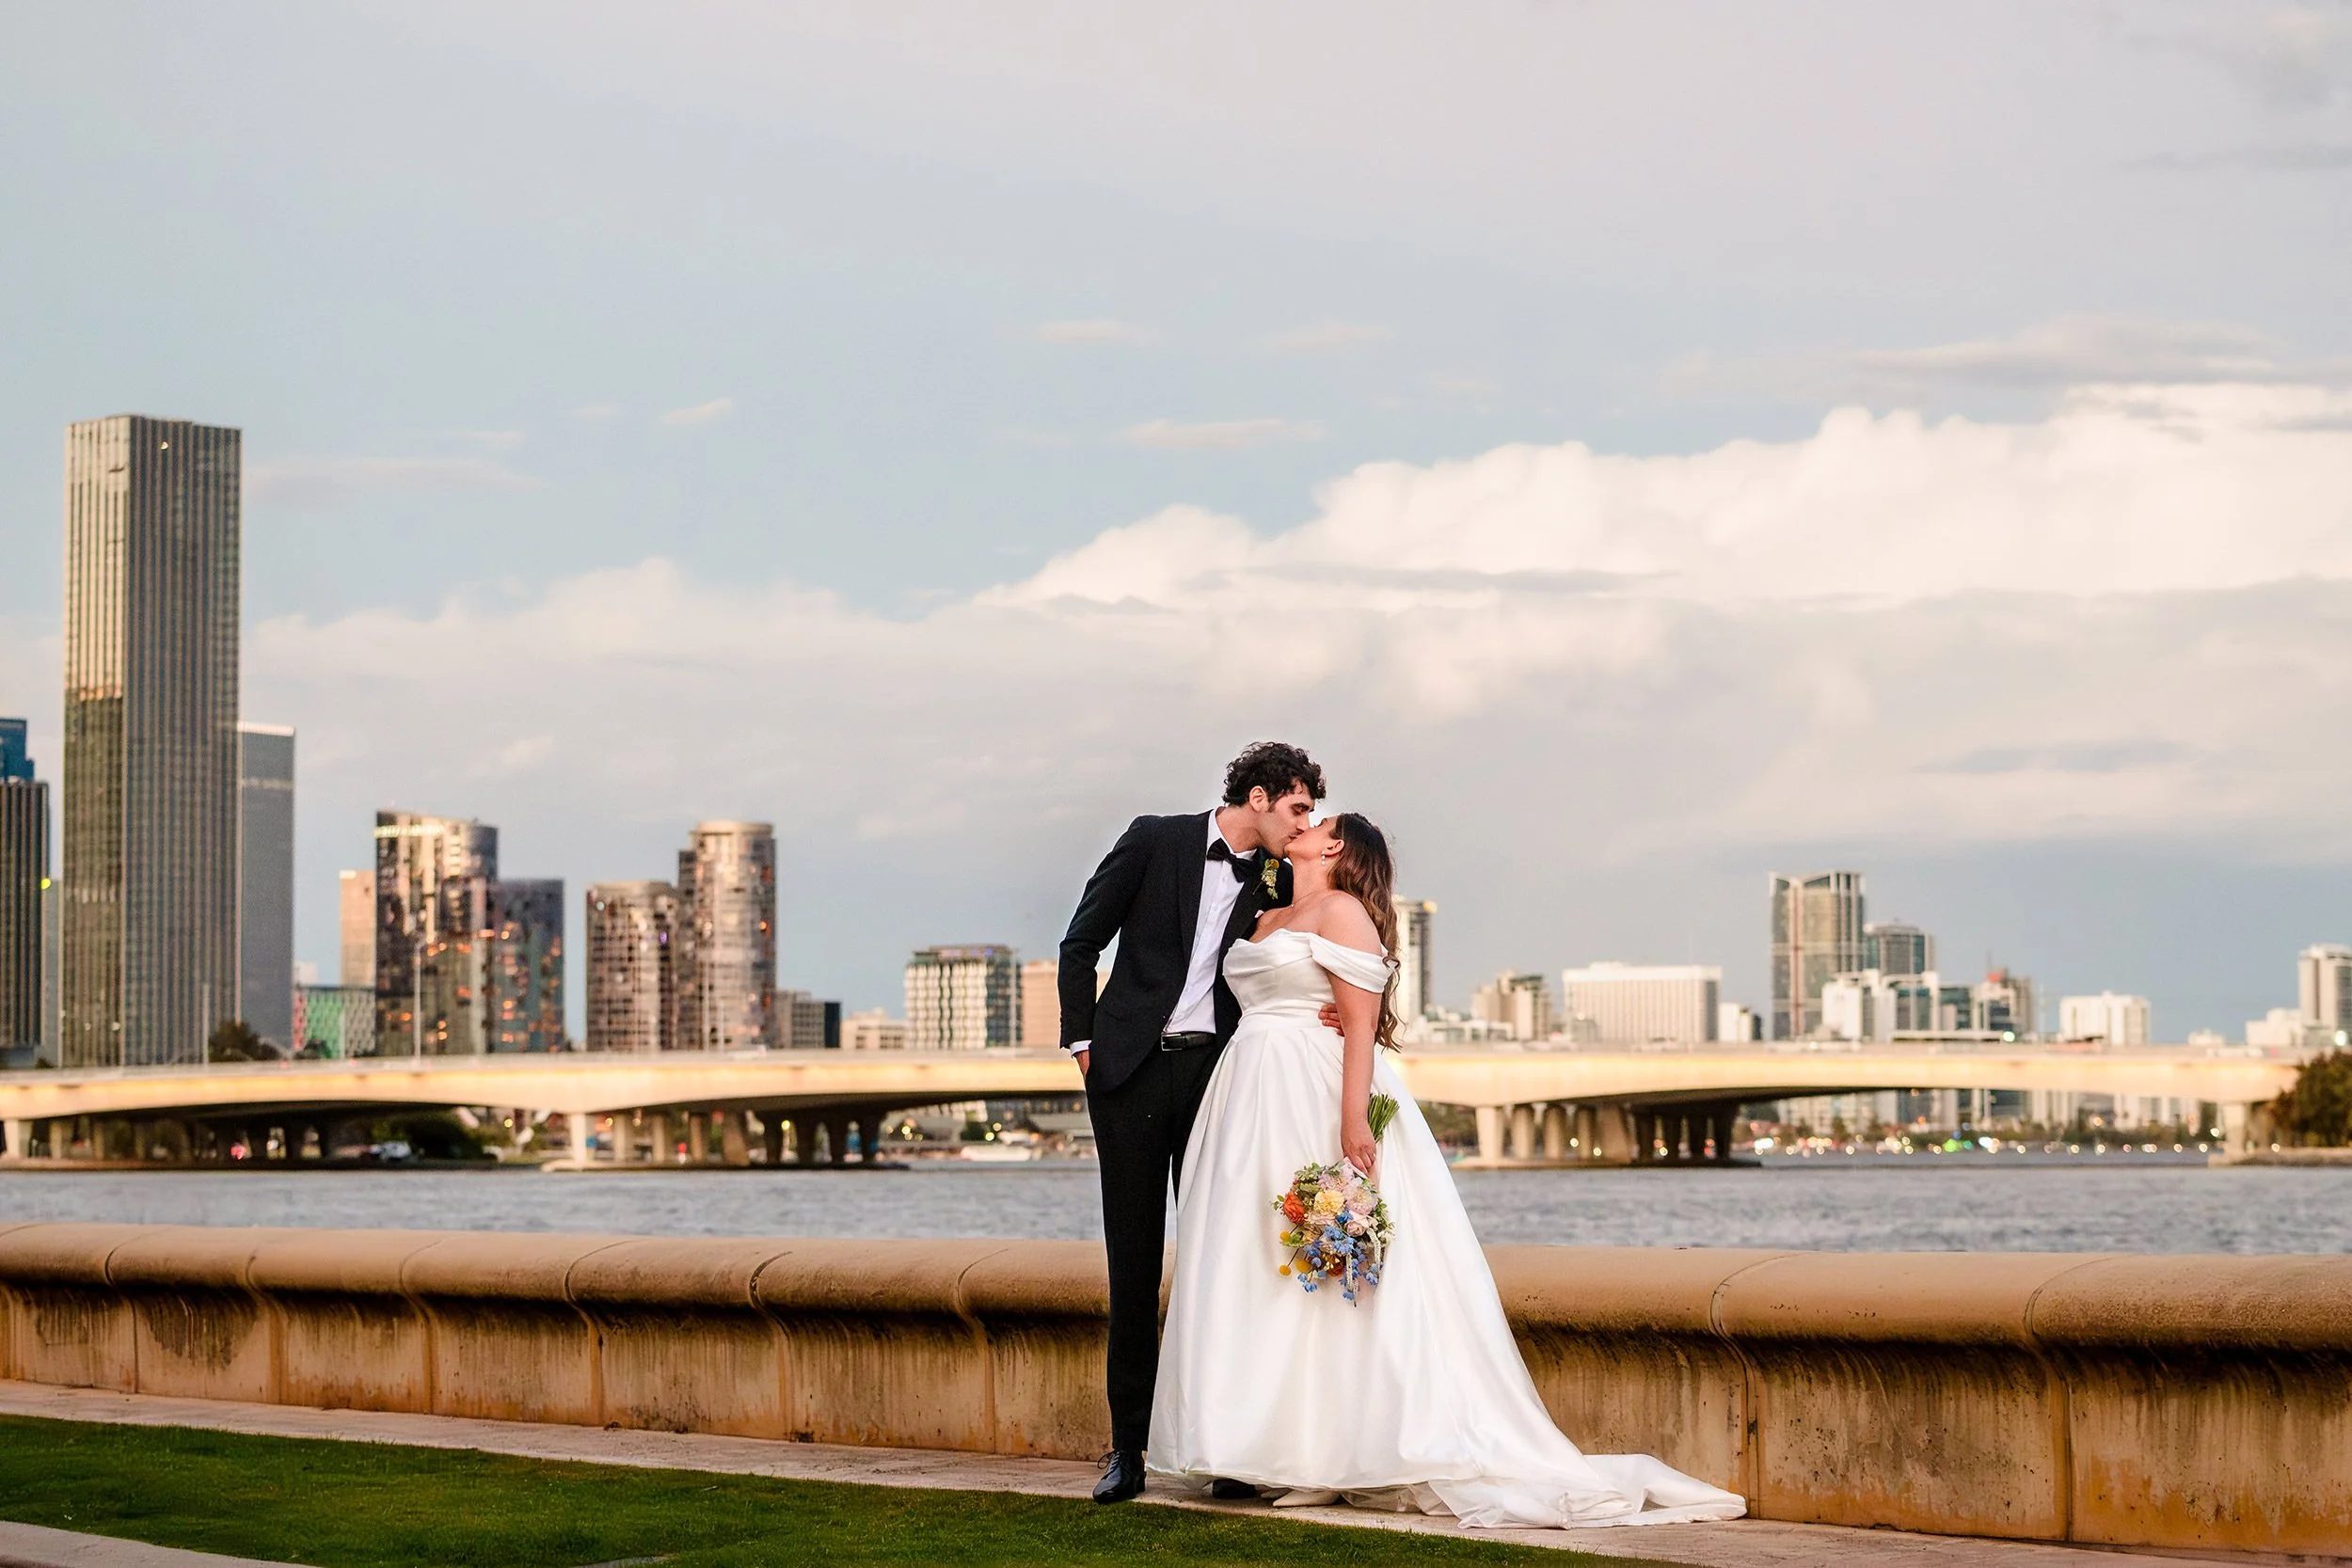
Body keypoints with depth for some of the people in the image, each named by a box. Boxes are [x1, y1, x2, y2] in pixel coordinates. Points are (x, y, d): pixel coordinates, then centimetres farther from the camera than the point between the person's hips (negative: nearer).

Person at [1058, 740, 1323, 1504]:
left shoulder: (1277, 881, 8)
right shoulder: (1154, 841, -1)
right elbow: (1082, 943, 4)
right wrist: (1082, 1042, -1)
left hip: (1216, 1072, 2)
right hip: (1133, 1070, -2)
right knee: (1133, 1263, 1)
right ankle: (1128, 1447, 6)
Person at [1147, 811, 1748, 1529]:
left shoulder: (1342, 912, -4)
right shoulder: (1264, 923, 20)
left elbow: (1361, 1025, -12)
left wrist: (1354, 1121, -22)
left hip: (1319, 1100, -8)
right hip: (1255, 1106, 8)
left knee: (1325, 1274, -8)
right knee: (1251, 1271, 4)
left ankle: (1333, 1451, -8)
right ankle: (1262, 1448, 5)